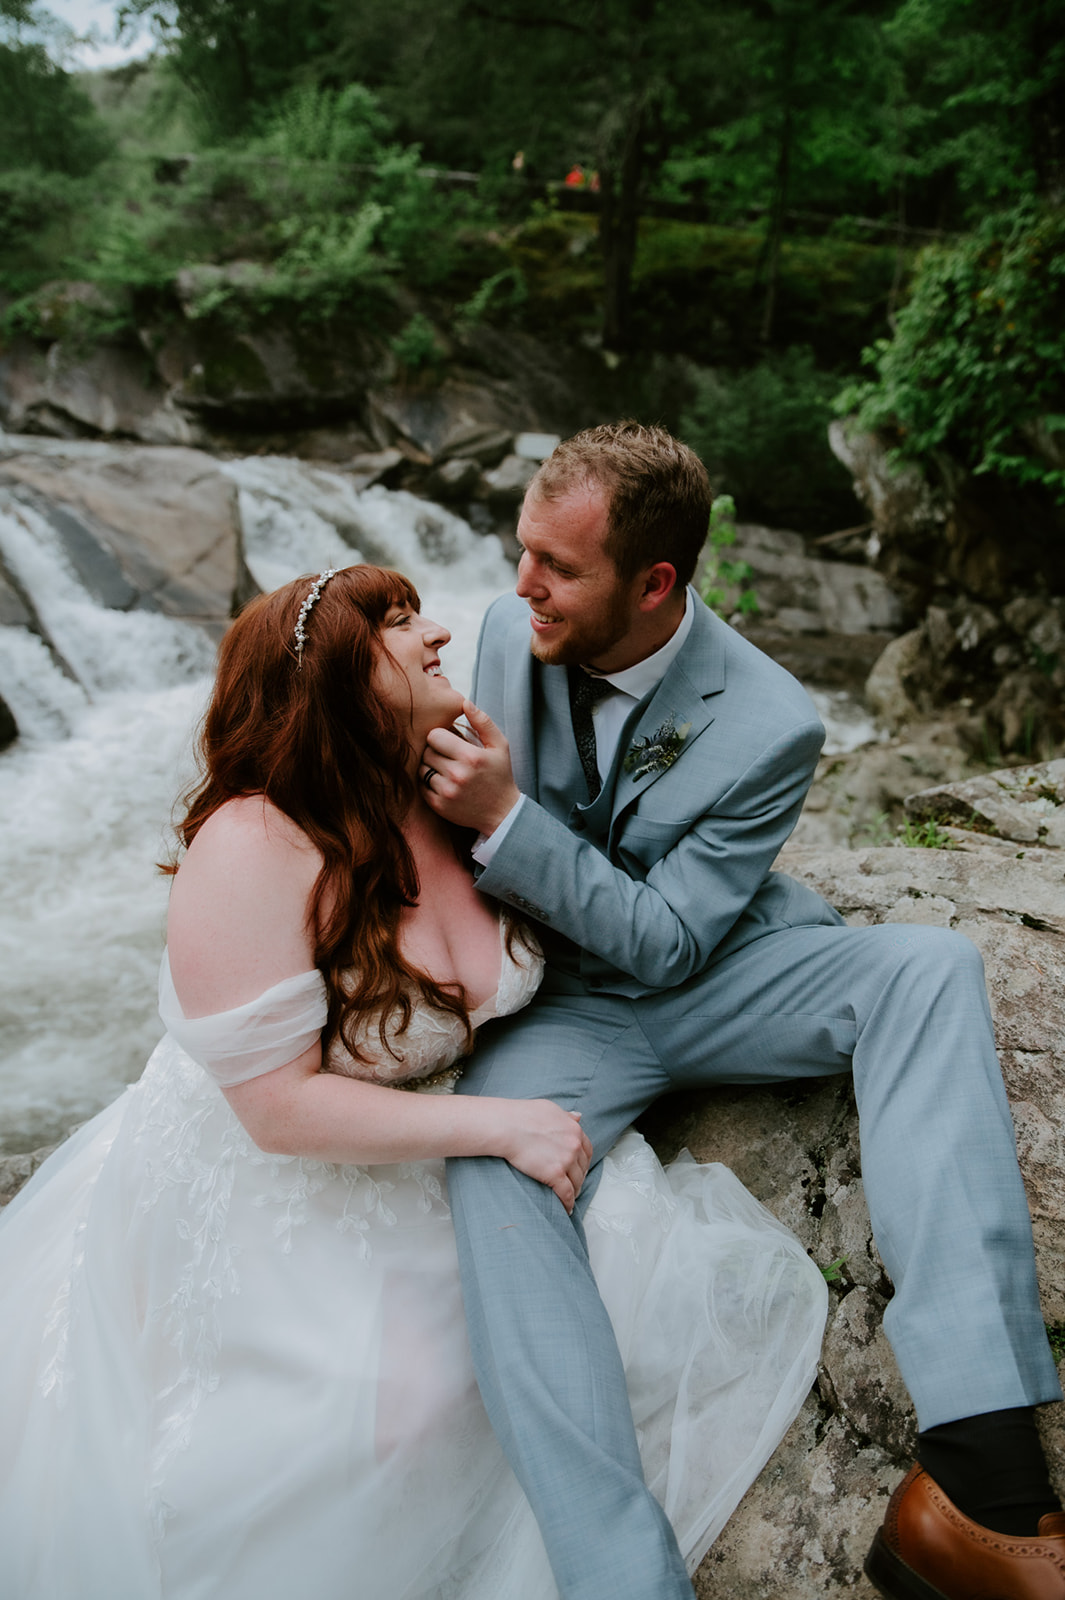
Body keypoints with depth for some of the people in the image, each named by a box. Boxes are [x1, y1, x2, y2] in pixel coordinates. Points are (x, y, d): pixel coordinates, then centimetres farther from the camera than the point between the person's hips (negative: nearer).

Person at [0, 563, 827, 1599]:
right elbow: (281, 1105, -27)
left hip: (424, 1155, 7)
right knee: (395, 1400, -20)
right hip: (269, 1190, -6)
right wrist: (502, 1124, -27)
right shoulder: (252, 849, -28)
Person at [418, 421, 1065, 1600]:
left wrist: (505, 820, -28)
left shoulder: (769, 728, -21)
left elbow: (663, 941, -19)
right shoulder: (510, 628, -8)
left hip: (704, 978, -1)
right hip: (559, 1003, 2)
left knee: (930, 966, -29)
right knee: (492, 1170, -32)